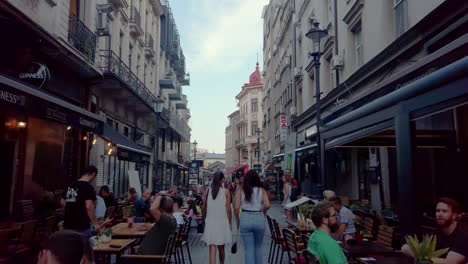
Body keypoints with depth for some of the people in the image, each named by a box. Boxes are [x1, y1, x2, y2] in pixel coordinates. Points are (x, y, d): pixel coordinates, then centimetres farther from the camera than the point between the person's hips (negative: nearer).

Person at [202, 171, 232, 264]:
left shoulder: (207, 191, 0)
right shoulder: (226, 192, -5)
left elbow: (204, 208, 4)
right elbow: (228, 209, -4)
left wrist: (204, 218, 16)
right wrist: (229, 223, 5)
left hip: (210, 222, 1)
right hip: (222, 222, 0)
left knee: (212, 249, -1)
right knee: (221, 248, 18)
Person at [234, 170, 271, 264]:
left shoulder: (241, 191, -1)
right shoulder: (262, 190, 0)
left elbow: (236, 208, -7)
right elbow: (267, 205, -12)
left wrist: (238, 220, 8)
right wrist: (263, 212, 9)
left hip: (245, 218, -1)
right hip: (259, 219, 1)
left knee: (248, 249, 8)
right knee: (258, 247, 22)